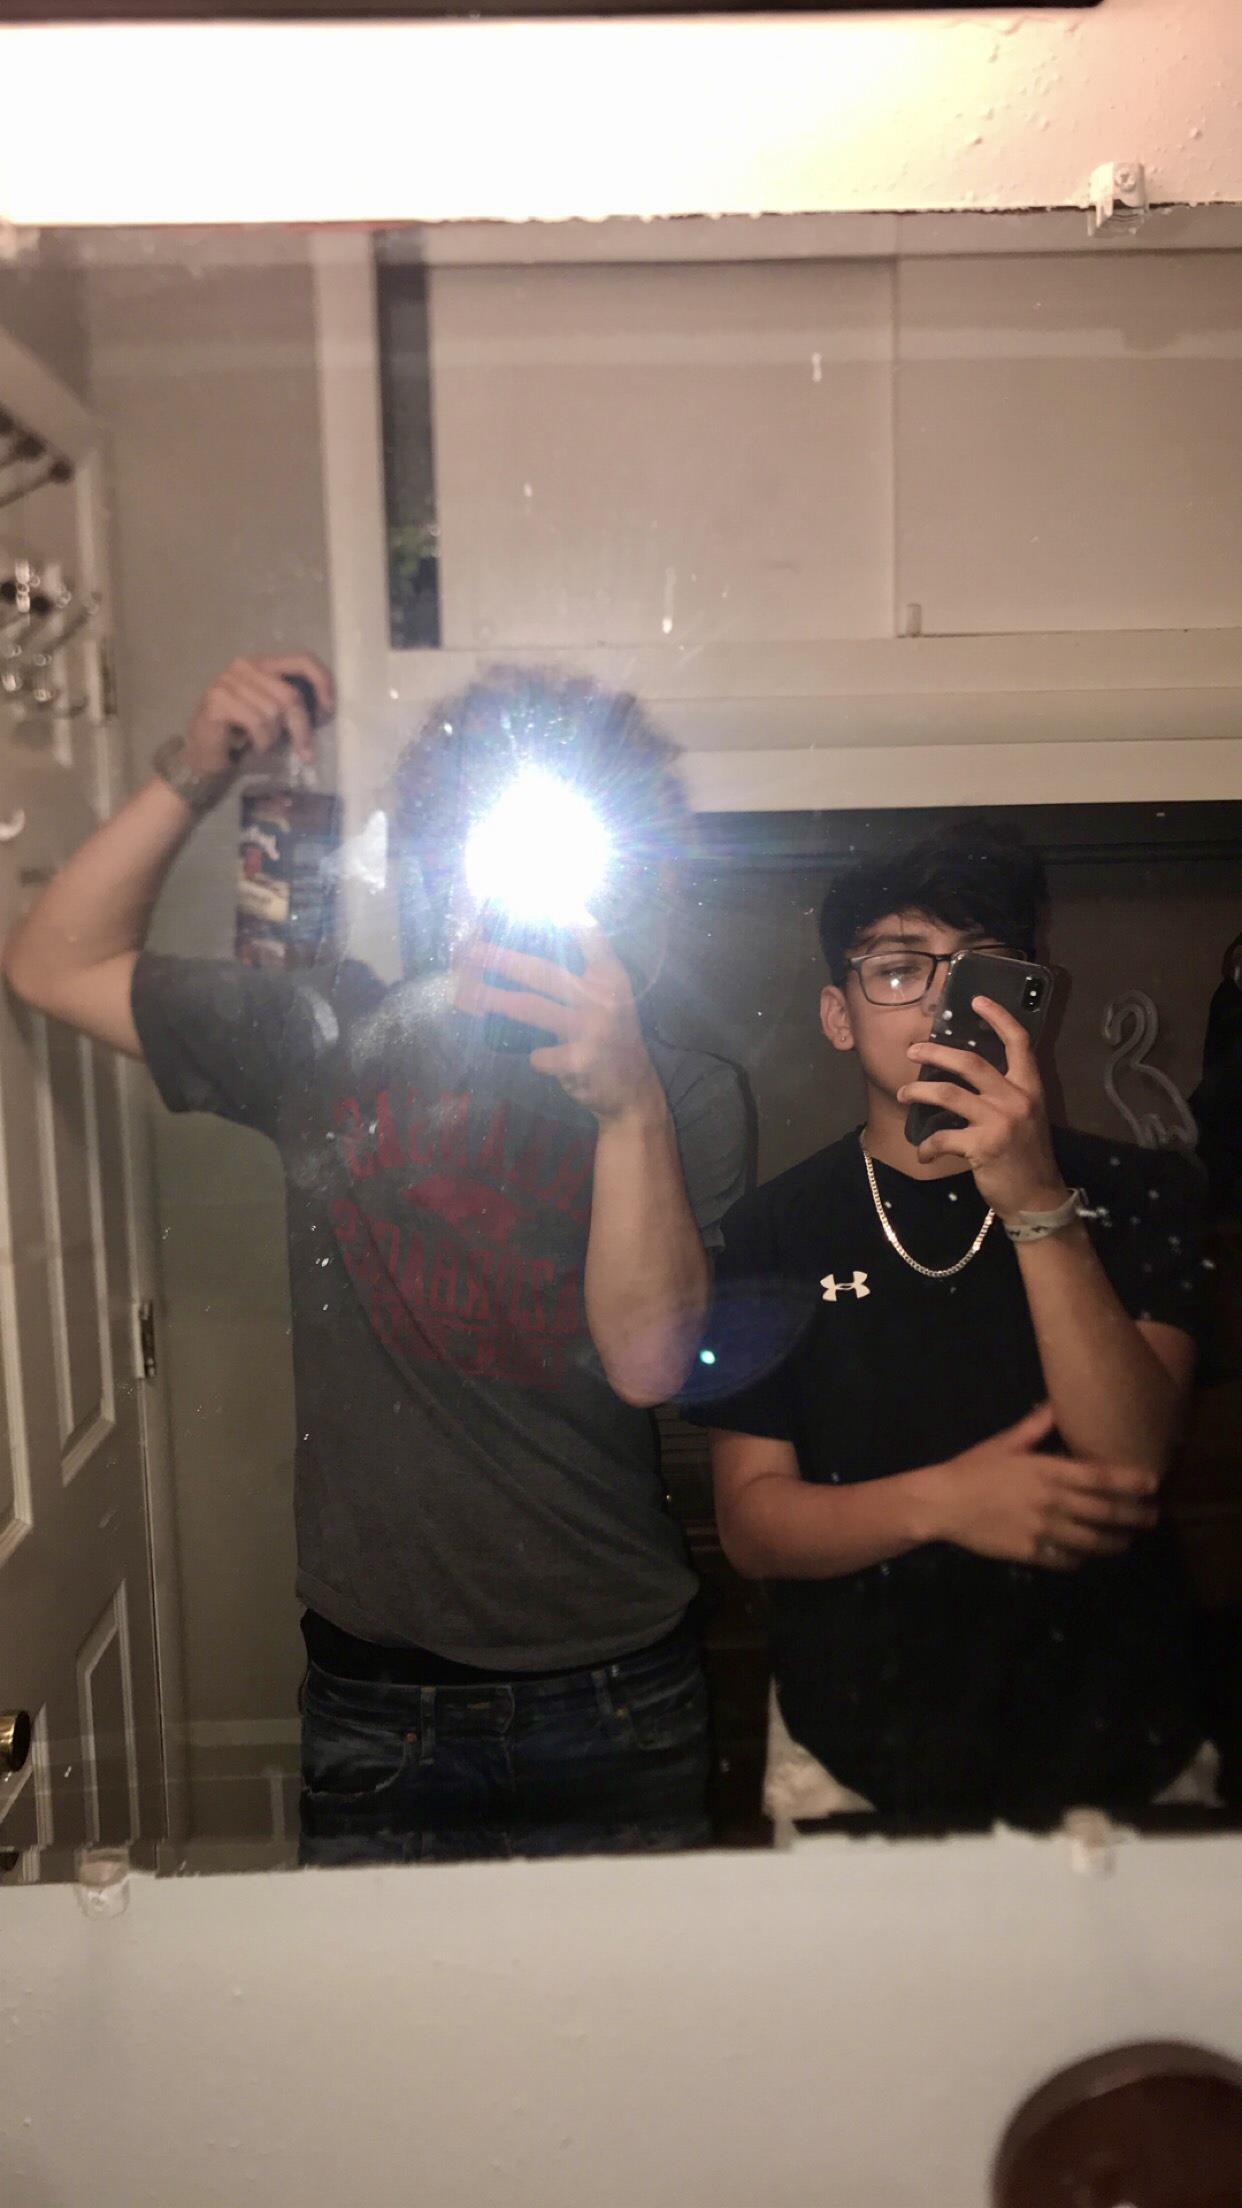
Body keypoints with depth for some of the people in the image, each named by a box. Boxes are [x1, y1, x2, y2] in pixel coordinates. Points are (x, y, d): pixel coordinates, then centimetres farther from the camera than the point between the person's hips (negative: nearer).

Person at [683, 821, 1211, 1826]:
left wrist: (1037, 1204, -29)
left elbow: (1130, 1463, -18)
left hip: (1119, 1752, 0)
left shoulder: (1135, 1192, -4)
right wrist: (936, 1502, -24)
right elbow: (751, 1522, -6)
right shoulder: (779, 1227, -3)